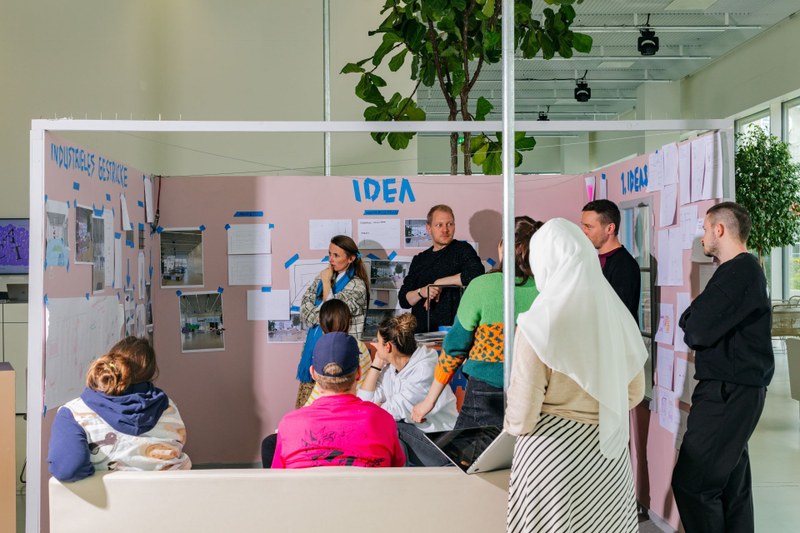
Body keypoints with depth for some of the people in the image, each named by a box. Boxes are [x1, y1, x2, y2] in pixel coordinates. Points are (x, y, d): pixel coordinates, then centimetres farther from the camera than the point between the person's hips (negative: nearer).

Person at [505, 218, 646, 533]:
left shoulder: (539, 324, -17)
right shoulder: (616, 314, -1)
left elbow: (522, 419, -13)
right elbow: (634, 394, 12)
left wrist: (511, 422, 9)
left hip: (553, 454, -5)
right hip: (608, 452, 5)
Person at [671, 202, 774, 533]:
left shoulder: (740, 272, -17)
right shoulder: (742, 270, 16)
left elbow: (694, 332, -21)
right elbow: (695, 324, 16)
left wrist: (693, 321, -2)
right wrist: (696, 320, -3)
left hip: (729, 393, -10)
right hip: (734, 389, 10)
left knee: (690, 481, -9)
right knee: (731, 481, 15)